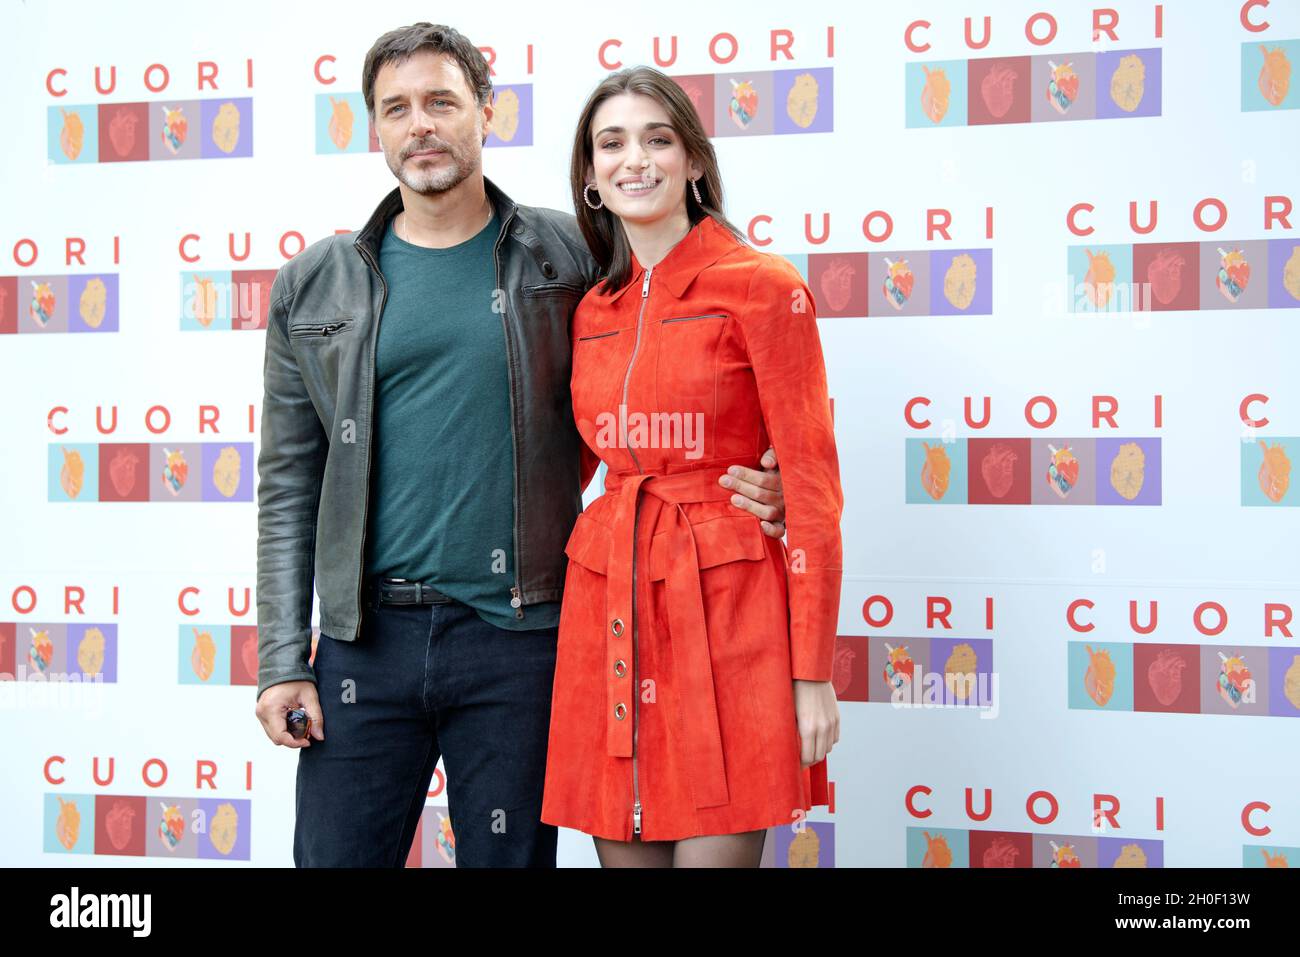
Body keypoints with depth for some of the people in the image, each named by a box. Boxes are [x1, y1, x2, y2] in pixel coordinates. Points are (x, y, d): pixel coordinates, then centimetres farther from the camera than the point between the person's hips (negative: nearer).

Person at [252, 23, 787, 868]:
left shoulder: (570, 257, 3)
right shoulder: (316, 285, 7)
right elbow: (289, 483, 8)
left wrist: (745, 481, -11)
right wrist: (282, 658, 3)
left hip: (517, 638, -1)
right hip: (367, 639, 2)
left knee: (508, 856, 8)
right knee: (335, 854, 7)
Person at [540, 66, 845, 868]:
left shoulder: (763, 287, -5)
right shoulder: (593, 310, 12)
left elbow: (811, 484, -7)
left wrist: (813, 673, -10)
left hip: (726, 607, -5)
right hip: (607, 611, 5)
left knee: (715, 852, -3)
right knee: (623, 853, 9)